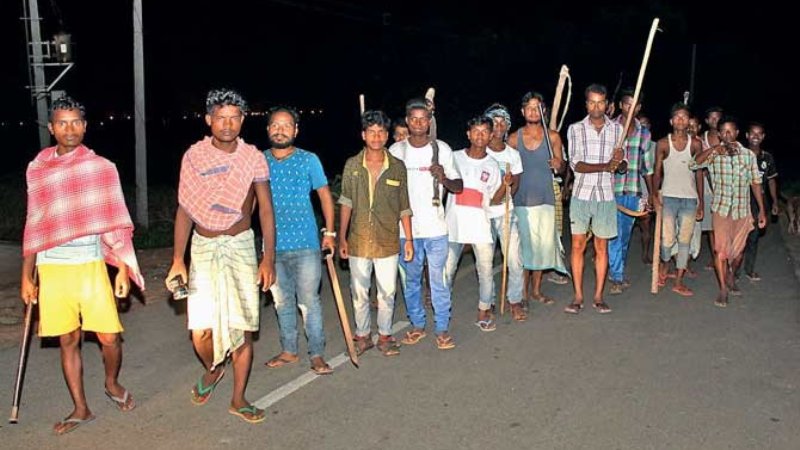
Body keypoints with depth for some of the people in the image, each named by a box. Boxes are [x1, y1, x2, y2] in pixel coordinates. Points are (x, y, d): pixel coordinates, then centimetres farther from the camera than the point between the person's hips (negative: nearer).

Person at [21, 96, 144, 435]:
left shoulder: (102, 168, 0)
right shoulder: (37, 170, 5)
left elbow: (115, 223, 1)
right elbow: (34, 227, 10)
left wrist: (123, 269, -4)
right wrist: (27, 276, 9)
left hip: (91, 265, -1)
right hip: (51, 269, 2)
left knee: (109, 336, -3)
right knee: (68, 340, 8)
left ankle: (112, 384, 28)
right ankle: (81, 409, 23)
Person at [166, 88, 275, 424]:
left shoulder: (253, 158, -3)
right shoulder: (194, 156, -2)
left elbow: (266, 210, -1)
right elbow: (184, 210, 1)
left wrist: (268, 259, -7)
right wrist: (177, 259, -4)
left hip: (240, 245, 0)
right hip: (203, 246, 0)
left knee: (242, 327, 3)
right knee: (200, 330, -6)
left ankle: (238, 400, 20)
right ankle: (212, 370, 30)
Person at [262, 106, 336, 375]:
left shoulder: (308, 160, -2)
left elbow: (325, 195, 3)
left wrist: (329, 232, -2)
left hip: (305, 244, -3)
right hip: (272, 245, 3)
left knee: (308, 301, 0)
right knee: (282, 302, 14)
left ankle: (317, 354, 12)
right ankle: (289, 351, 28)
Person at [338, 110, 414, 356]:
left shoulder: (397, 167, -1)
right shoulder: (352, 165, -1)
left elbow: (404, 207, 4)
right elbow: (345, 203, 3)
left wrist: (409, 239, 3)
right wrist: (342, 238, 1)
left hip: (388, 241, 0)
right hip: (359, 241, 0)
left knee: (387, 292, 8)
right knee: (359, 293, 10)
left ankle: (385, 335, 25)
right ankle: (363, 335, 26)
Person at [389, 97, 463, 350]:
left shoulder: (442, 149, 0)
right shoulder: (396, 151, 2)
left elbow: (458, 187, 2)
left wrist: (444, 178, -19)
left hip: (435, 227, -1)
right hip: (405, 227, 2)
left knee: (438, 281, 2)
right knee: (410, 280, 12)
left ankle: (442, 329, 14)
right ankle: (417, 325, 27)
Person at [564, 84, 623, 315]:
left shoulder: (617, 129, 5)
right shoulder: (575, 129, 0)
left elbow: (622, 166, 6)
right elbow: (575, 164, -10)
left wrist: (619, 160, -18)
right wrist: (605, 166, -22)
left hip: (605, 195, 1)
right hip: (581, 194, -1)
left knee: (602, 247, 6)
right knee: (578, 246, 2)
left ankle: (598, 296, 15)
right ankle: (578, 297, 11)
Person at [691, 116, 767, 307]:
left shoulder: (748, 155, 5)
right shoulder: (714, 154, -1)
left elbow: (755, 183, 8)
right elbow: (695, 163, -19)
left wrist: (762, 210, 7)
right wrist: (714, 148, -29)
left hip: (742, 209, 2)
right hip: (721, 208, -2)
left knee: (738, 250, 13)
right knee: (721, 249, -8)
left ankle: (731, 278, 38)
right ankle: (723, 289, 2)